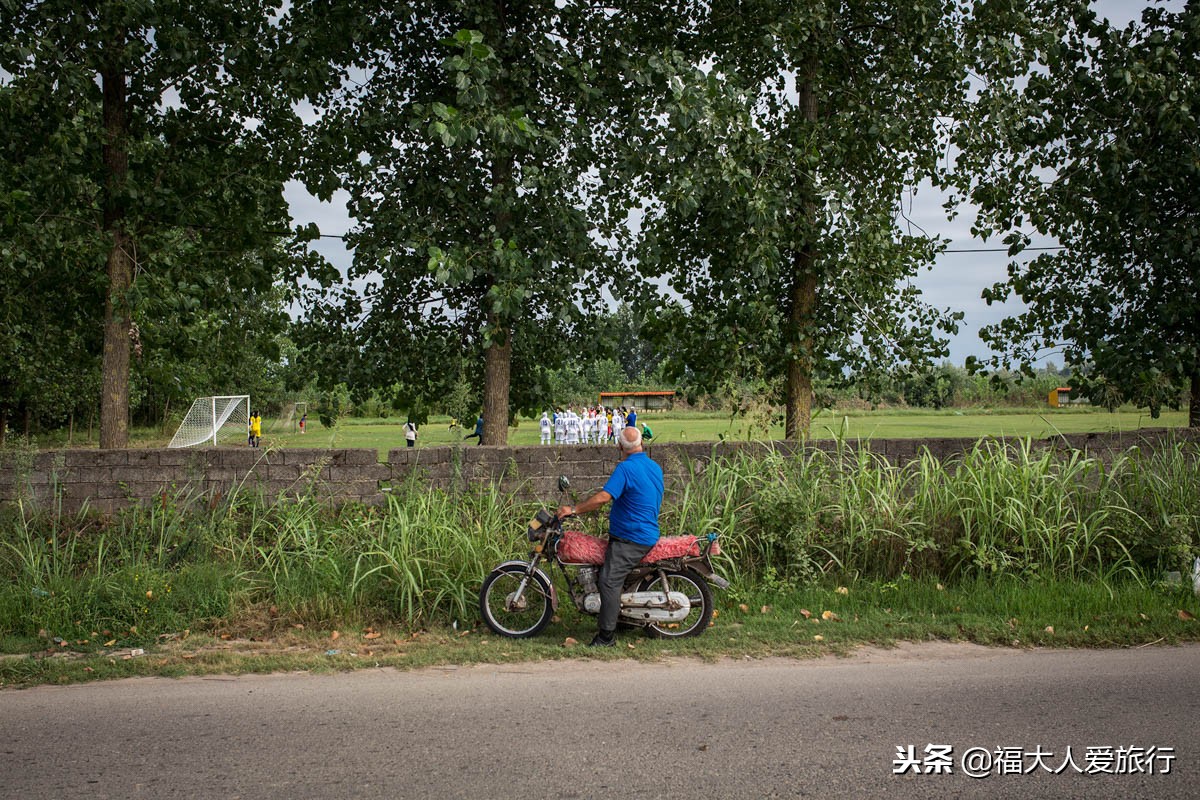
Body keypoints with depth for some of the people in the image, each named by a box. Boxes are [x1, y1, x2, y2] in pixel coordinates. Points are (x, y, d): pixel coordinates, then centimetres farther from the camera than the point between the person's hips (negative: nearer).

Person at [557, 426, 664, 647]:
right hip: (648, 535, 10)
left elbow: (604, 497, -24)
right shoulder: (655, 468, 12)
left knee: (609, 580, -16)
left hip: (630, 538, -10)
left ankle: (606, 636, -21)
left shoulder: (626, 468, -15)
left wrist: (574, 510, -17)